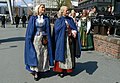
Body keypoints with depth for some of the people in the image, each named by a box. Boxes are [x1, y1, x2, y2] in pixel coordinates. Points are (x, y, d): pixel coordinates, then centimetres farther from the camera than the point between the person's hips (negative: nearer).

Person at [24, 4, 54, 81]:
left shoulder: (46, 19, 5)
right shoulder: (33, 18, -1)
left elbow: (48, 31, 6)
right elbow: (29, 30, -1)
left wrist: (46, 39, -3)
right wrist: (29, 40, -6)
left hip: (44, 39, 2)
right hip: (35, 39, -2)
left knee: (43, 55, 3)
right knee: (35, 55, -1)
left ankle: (40, 70, 16)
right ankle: (35, 72, 9)